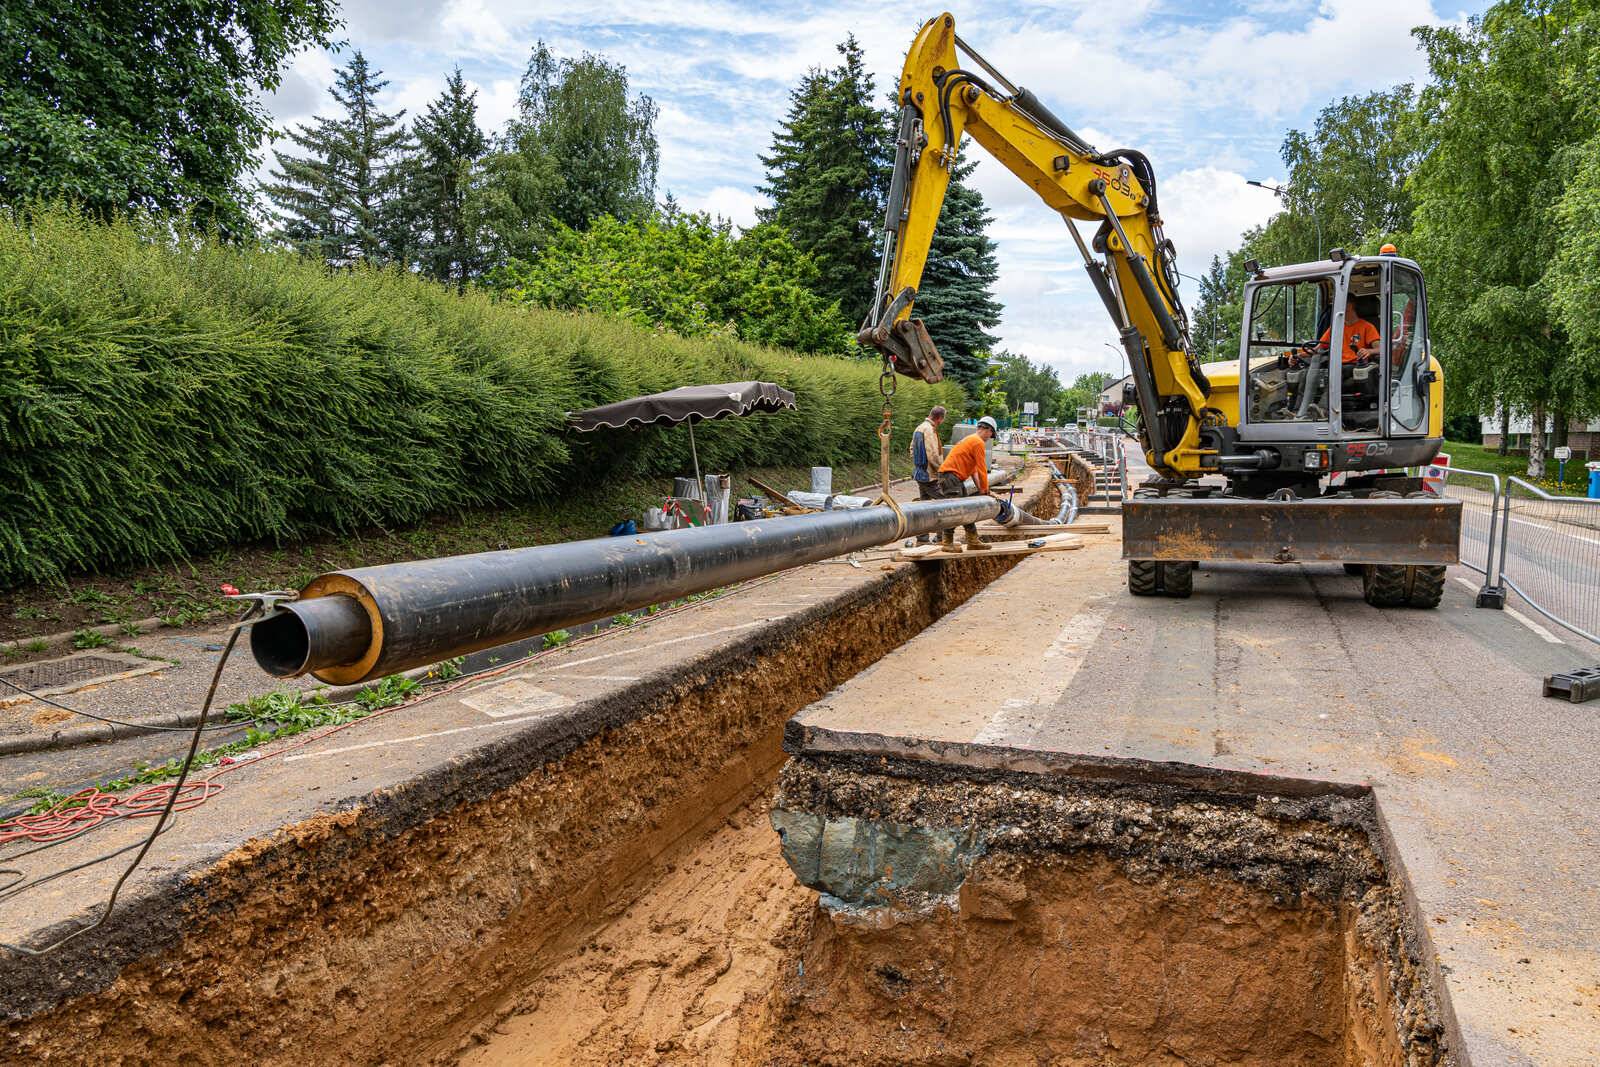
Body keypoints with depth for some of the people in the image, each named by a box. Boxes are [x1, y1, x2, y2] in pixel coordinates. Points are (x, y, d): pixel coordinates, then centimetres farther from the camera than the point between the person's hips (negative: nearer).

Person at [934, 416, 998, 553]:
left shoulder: (971, 439, 20)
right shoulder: (978, 443, -12)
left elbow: (973, 469, 20)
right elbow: (982, 469, -12)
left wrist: (980, 488, 15)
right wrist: (984, 490, -3)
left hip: (956, 477, 11)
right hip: (950, 474, -11)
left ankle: (973, 541, 17)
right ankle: (947, 543, -8)